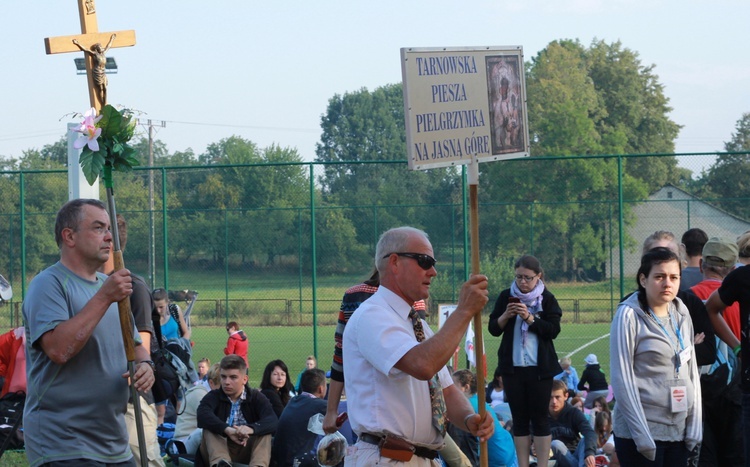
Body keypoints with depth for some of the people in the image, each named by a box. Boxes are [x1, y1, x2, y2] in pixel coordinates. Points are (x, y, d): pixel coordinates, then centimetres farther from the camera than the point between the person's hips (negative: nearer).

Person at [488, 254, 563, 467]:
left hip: (540, 367, -2)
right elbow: (493, 329, 6)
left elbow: (554, 330, -9)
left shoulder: (547, 299, -1)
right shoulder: (506, 296, 6)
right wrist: (506, 315, -13)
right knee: (519, 418, 5)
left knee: (540, 417, -1)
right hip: (512, 366, 2)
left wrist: (529, 318, -20)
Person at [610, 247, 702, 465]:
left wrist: (694, 426, 6)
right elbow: (622, 380, -10)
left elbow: (692, 371, 14)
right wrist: (642, 435, -14)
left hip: (679, 431, 6)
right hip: (640, 434, -5)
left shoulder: (681, 314, 10)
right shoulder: (629, 316, -7)